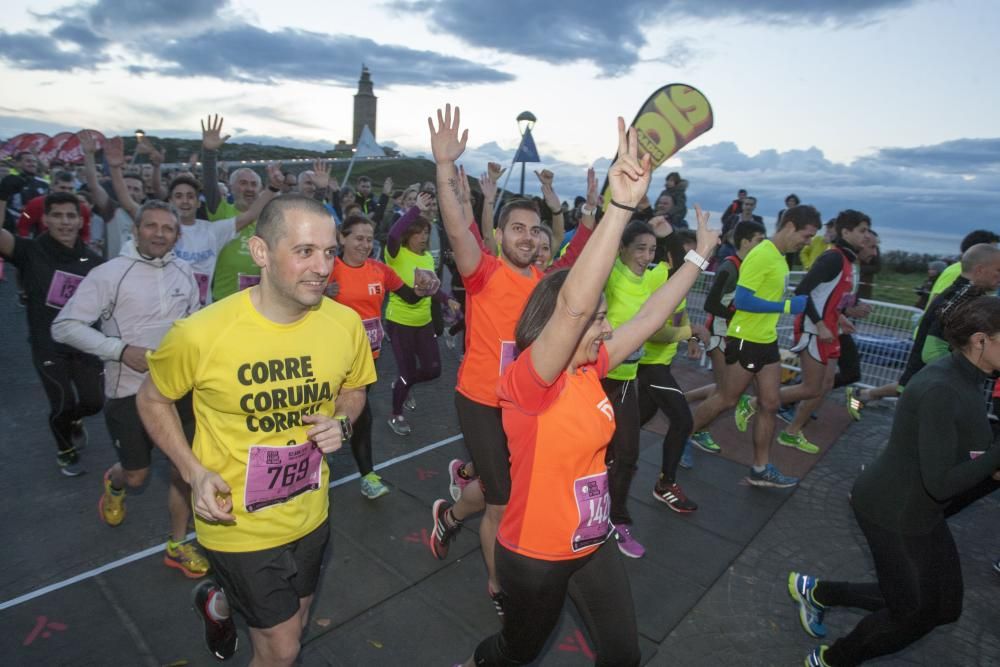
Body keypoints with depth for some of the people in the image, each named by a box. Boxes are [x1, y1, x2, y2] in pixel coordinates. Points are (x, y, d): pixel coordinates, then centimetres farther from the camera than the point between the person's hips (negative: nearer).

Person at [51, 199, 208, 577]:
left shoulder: (184, 272, 1)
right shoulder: (109, 274, -12)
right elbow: (64, 327, -12)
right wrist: (121, 350, -21)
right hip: (129, 390, -3)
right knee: (137, 475, 13)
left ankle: (177, 546, 26)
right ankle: (113, 485, 51)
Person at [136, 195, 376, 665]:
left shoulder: (346, 323, -14)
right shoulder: (200, 334, -23)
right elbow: (151, 400, -4)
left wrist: (342, 424, -15)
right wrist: (193, 471, -15)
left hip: (310, 515, 4)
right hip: (238, 524, -4)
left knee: (293, 625, 27)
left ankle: (220, 602, 57)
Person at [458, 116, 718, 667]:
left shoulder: (589, 370, -6)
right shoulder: (528, 382, -28)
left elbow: (649, 317, 1)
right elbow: (573, 302, -44)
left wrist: (700, 255, 6)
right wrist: (621, 204, -48)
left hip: (592, 545, 6)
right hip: (535, 555, -6)